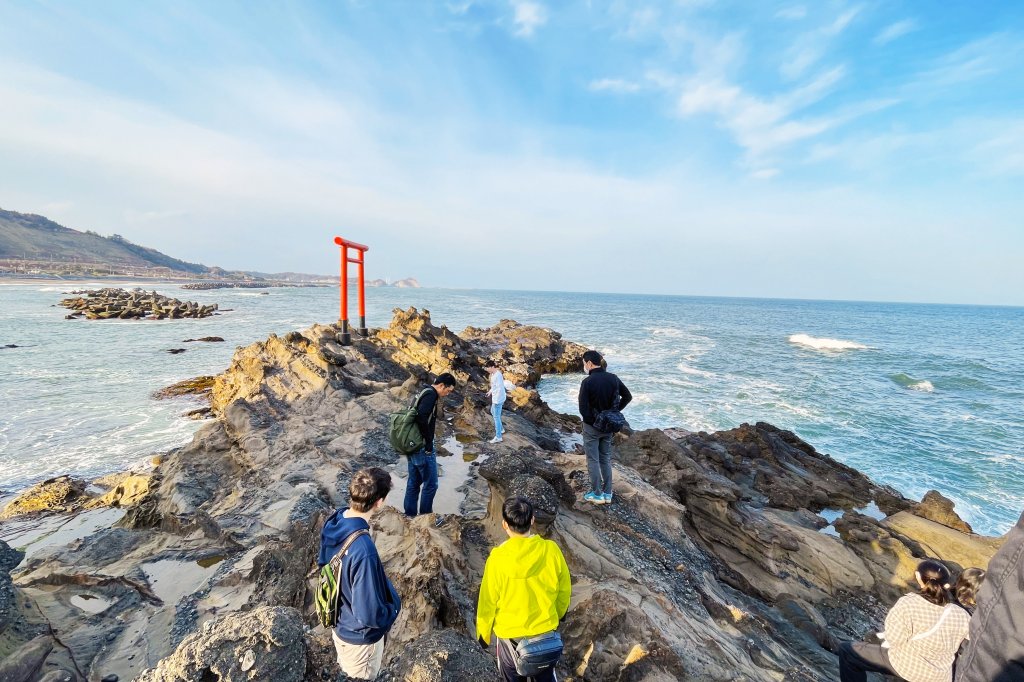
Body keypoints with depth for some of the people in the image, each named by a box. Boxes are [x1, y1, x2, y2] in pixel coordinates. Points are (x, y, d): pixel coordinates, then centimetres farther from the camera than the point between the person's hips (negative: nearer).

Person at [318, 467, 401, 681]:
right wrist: (393, 609, -13)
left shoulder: (333, 522, -16)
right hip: (360, 635, -7)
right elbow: (369, 615, -34)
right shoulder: (363, 551, -42)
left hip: (339, 621, 7)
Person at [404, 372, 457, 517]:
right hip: (422, 446, -10)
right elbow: (421, 417, -29)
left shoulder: (424, 392, 13)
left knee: (413, 482, 18)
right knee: (430, 484, 3)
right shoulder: (431, 394, -17)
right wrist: (429, 441, -20)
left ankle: (410, 515, 28)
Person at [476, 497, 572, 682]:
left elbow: (488, 601, -14)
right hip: (546, 629, 2)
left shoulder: (498, 558, -26)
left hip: (510, 632, -2)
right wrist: (558, 614, 17)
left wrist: (483, 633, 5)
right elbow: (564, 590, -3)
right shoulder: (551, 550, -19)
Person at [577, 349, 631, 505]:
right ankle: (607, 494, 27)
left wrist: (593, 421, -6)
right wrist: (614, 412, 7)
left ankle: (597, 494, 20)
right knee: (606, 459, 19)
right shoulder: (613, 378, -4)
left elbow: (583, 409, -22)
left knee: (593, 461, 10)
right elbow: (628, 396, 5)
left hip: (591, 427, -5)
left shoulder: (587, 382, -21)